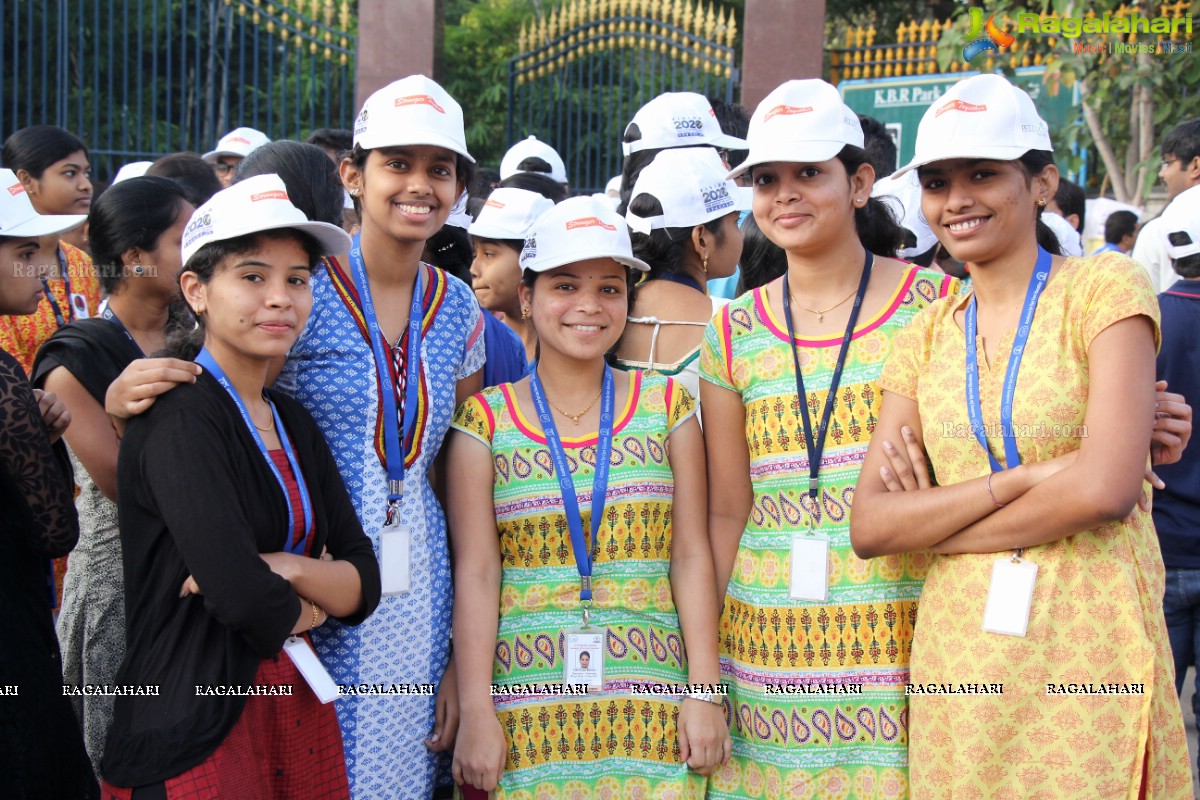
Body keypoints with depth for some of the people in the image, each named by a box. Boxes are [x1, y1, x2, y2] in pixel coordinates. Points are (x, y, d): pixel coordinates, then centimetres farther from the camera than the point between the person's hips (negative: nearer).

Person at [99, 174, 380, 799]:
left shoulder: (293, 422, 9)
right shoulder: (179, 417, -15)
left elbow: (362, 585, 5)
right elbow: (241, 595, -25)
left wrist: (287, 568, -15)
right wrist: (306, 607, -4)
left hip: (298, 711, 7)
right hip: (194, 726, -7)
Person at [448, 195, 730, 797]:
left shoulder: (667, 407, 8)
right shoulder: (486, 421, 4)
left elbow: (692, 556, 4)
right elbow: (476, 573, -1)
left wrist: (705, 691, -2)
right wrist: (476, 713, -7)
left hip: (652, 709, 1)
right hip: (529, 710, -1)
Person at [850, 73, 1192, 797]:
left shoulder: (1105, 289, -3)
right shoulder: (927, 335, 9)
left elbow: (1105, 489, -17)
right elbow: (870, 526, -1)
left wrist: (931, 524, -6)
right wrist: (1022, 478, -14)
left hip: (1090, 658, -4)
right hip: (956, 661, 4)